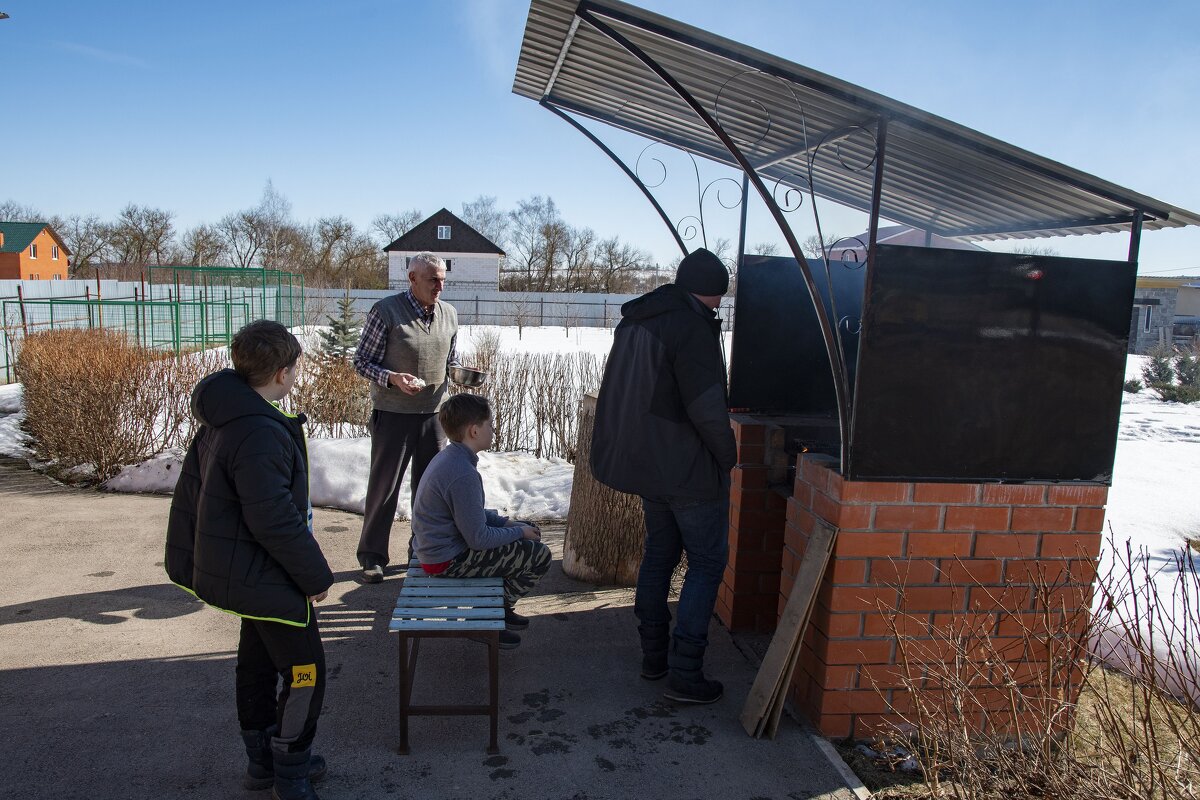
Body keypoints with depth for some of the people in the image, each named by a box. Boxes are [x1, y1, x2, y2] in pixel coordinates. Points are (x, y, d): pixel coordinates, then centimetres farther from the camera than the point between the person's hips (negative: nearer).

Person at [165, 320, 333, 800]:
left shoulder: (219, 420, 5)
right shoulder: (260, 434, -28)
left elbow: (189, 493, 13)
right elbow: (275, 520, -28)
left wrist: (186, 561, 21)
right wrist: (317, 575, -16)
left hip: (241, 575, 10)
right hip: (266, 580, -10)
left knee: (259, 662, 22)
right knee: (304, 670, 4)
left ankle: (264, 760, 38)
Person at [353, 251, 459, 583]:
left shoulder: (448, 313, 7)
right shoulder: (386, 311, -10)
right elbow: (361, 361, -6)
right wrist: (392, 378, -23)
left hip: (434, 413, 5)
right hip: (393, 415, -5)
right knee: (384, 486, 4)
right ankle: (372, 555, 18)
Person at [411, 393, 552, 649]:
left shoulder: (448, 457, 5)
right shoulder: (463, 474, -28)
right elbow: (478, 538, -24)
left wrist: (505, 522, 7)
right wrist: (518, 532, -9)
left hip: (437, 545, 10)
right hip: (448, 560, -10)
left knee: (530, 531, 18)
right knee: (539, 556, -9)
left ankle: (501, 608, 26)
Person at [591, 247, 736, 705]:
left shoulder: (635, 320, 9)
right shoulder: (692, 326, -19)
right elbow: (707, 406, -24)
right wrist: (728, 453, -9)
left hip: (648, 462, 9)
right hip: (691, 469, -9)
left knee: (659, 553, 19)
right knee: (707, 563, 2)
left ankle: (653, 655, 28)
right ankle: (684, 675, 4)